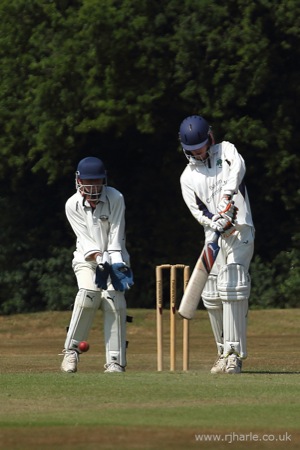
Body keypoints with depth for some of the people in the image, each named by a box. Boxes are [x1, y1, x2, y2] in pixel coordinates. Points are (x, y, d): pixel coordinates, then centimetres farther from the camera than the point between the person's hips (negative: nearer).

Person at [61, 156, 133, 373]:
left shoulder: (115, 198, -10)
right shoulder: (73, 205, -9)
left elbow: (116, 234, -12)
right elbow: (85, 239, -14)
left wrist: (116, 264, -21)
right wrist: (99, 260, -28)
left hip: (114, 258, 0)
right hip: (86, 259, 0)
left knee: (114, 301, -17)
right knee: (89, 292, -26)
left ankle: (115, 362, -18)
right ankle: (71, 349, -16)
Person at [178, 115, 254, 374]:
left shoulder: (225, 151, 6)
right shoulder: (188, 177, 13)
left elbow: (238, 167, -16)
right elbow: (197, 210, 3)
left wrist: (227, 197, -32)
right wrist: (217, 222, -18)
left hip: (240, 231, -4)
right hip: (213, 237, 4)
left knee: (232, 288, -17)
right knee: (211, 294, 0)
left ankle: (234, 355, -20)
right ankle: (224, 352, 13)